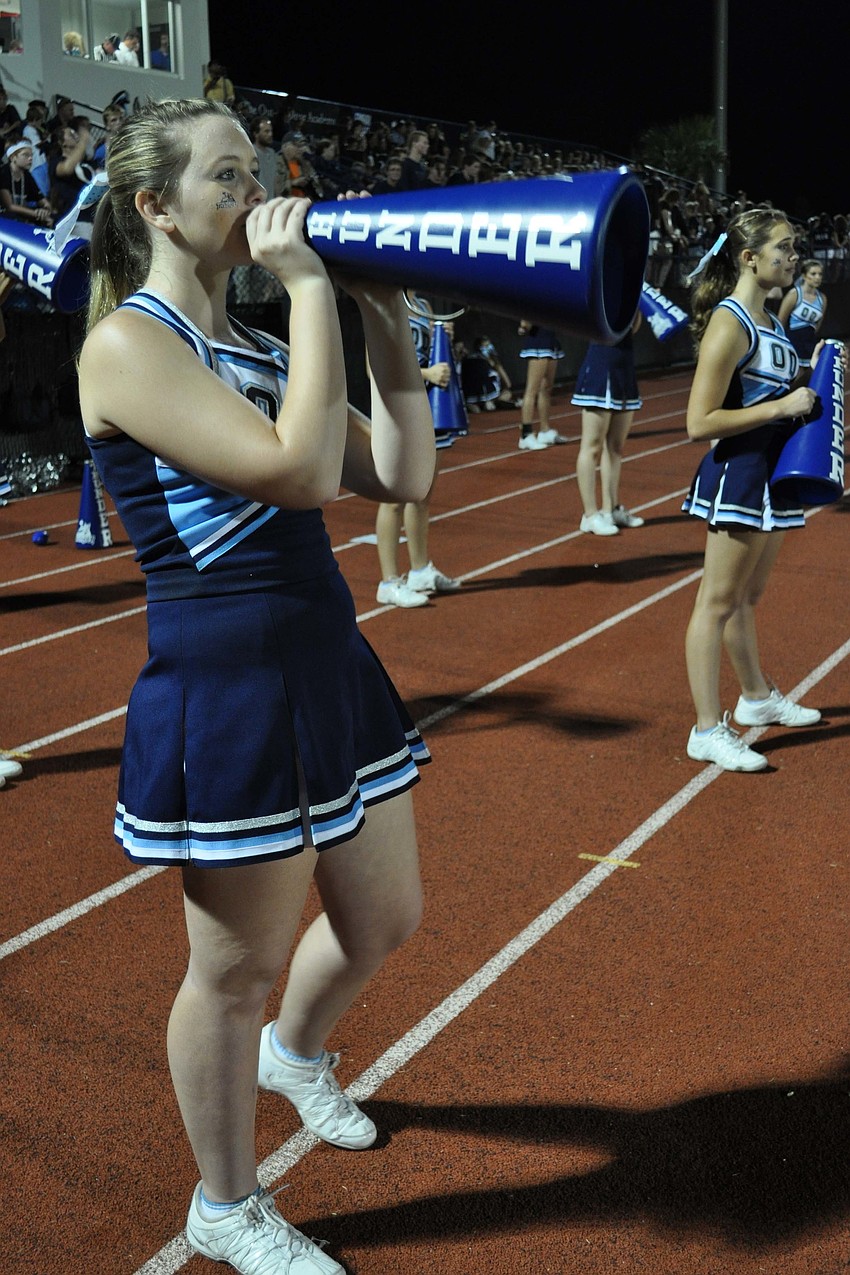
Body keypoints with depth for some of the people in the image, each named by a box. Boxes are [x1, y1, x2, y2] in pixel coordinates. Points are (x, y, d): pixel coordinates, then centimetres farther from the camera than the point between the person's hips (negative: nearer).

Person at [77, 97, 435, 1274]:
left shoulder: (257, 346, 10)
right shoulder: (128, 345, -14)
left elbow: (404, 477, 5)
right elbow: (301, 470, -27)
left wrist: (386, 321, 0)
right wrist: (310, 286, -19)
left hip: (333, 667, 8)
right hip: (227, 691, -8)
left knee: (385, 919, 22)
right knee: (240, 969, 10)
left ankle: (296, 1053, 54)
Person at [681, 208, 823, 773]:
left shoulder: (767, 319, 12)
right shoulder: (729, 324, -17)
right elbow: (700, 422, -23)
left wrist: (805, 375, 7)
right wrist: (782, 406, -22)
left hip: (771, 477, 9)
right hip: (738, 476, -9)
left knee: (747, 596, 22)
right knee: (719, 602, -3)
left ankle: (757, 698, 38)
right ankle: (708, 731, 3)